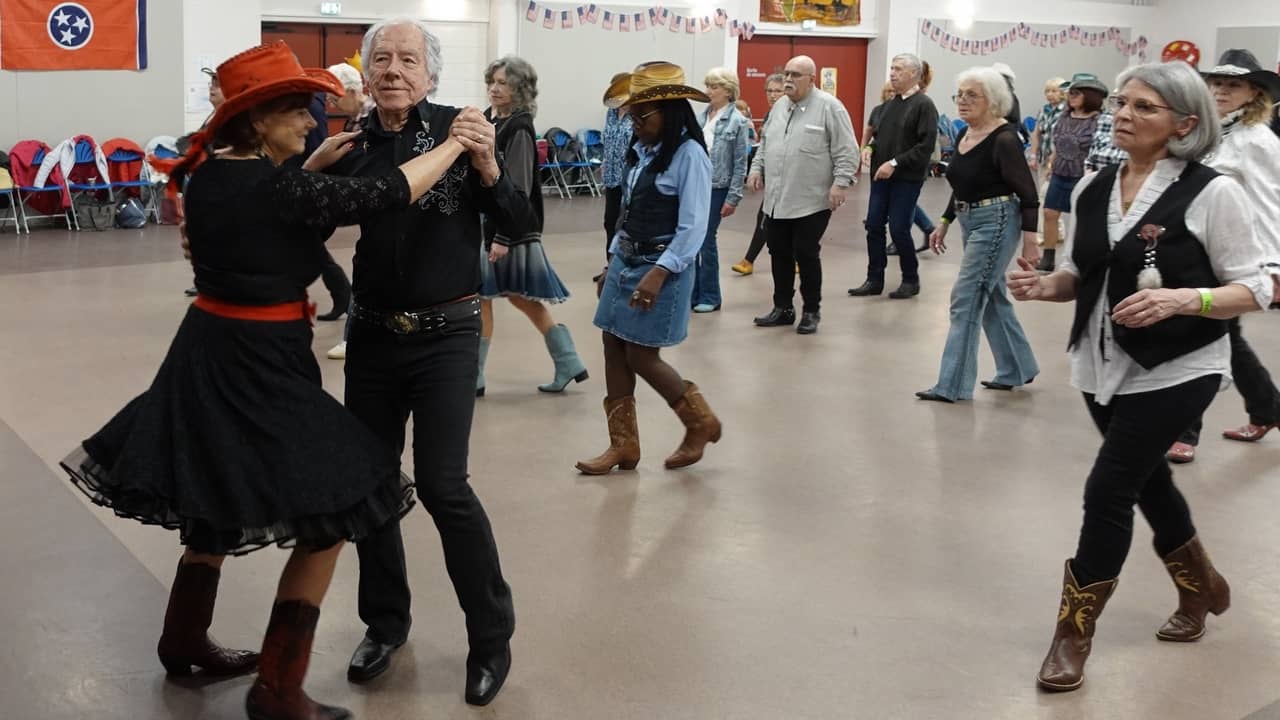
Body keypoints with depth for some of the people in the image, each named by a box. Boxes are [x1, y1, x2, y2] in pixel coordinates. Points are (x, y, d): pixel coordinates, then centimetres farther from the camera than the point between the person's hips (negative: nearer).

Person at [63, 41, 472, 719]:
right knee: (328, 516, 0)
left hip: (209, 351, 9)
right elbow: (389, 193, -19)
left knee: (220, 498, 26)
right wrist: (455, 143, -8)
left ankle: (185, 639, 41)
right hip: (261, 363, -9)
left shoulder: (208, 172, 3)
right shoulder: (277, 188, -21)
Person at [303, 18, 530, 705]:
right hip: (372, 333, 4)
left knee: (440, 483, -9)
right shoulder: (350, 145, 1)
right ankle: (385, 620, 30)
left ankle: (492, 636, 9)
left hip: (446, 334, -4)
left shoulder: (457, 128, -9)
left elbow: (519, 224, -11)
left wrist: (486, 167, -28)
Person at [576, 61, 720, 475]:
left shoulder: (688, 154, -15)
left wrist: (658, 273, -25)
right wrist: (611, 263, 14)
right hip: (626, 262, 8)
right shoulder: (642, 152, 8)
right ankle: (623, 445, 18)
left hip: (662, 267, -8)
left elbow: (693, 228, -19)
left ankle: (701, 422, 20)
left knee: (642, 358, -2)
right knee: (614, 349, 7)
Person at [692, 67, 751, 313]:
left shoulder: (738, 121, -8)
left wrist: (733, 197, -11)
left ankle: (710, 297, 15)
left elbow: (740, 163, -8)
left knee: (706, 241, 0)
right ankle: (692, 291, 20)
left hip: (716, 188, -5)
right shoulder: (703, 116, 8)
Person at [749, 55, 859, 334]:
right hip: (776, 200, 7)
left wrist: (840, 183, -17)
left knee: (807, 256, -1)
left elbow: (846, 151, -11)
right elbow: (765, 144, 23)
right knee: (779, 254, 11)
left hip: (811, 201, -6)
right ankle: (783, 308, 23)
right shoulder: (779, 107, 13)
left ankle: (811, 312, 12)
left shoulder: (829, 107, -8)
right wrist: (757, 169, 11)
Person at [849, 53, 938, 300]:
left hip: (907, 178, -7)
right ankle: (874, 280, 14)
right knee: (874, 226, 5)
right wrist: (872, 151, 2)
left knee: (899, 229, -3)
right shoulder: (892, 103, 13)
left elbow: (926, 145, -17)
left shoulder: (923, 105, -10)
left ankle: (911, 280, 15)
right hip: (882, 176, 7)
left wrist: (895, 163, -20)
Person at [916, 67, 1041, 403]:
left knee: (967, 298, -9)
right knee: (991, 298, 16)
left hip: (996, 222, -9)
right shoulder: (964, 135, 8)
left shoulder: (1004, 139, -16)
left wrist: (1030, 242, -20)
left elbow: (1028, 194, -16)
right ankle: (1017, 369, 31)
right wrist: (944, 223, 17)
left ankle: (953, 385, -3)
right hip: (970, 222, 9)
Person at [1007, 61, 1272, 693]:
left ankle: (1074, 633, 11)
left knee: (1107, 491, -7)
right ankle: (1201, 587, 48)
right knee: (1147, 481, 21)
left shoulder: (1211, 193, -14)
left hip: (1176, 372, -6)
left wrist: (1180, 299, -28)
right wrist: (1042, 285, -11)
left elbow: (1254, 289, -11)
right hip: (1105, 366, 6)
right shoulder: (1092, 188, 2)